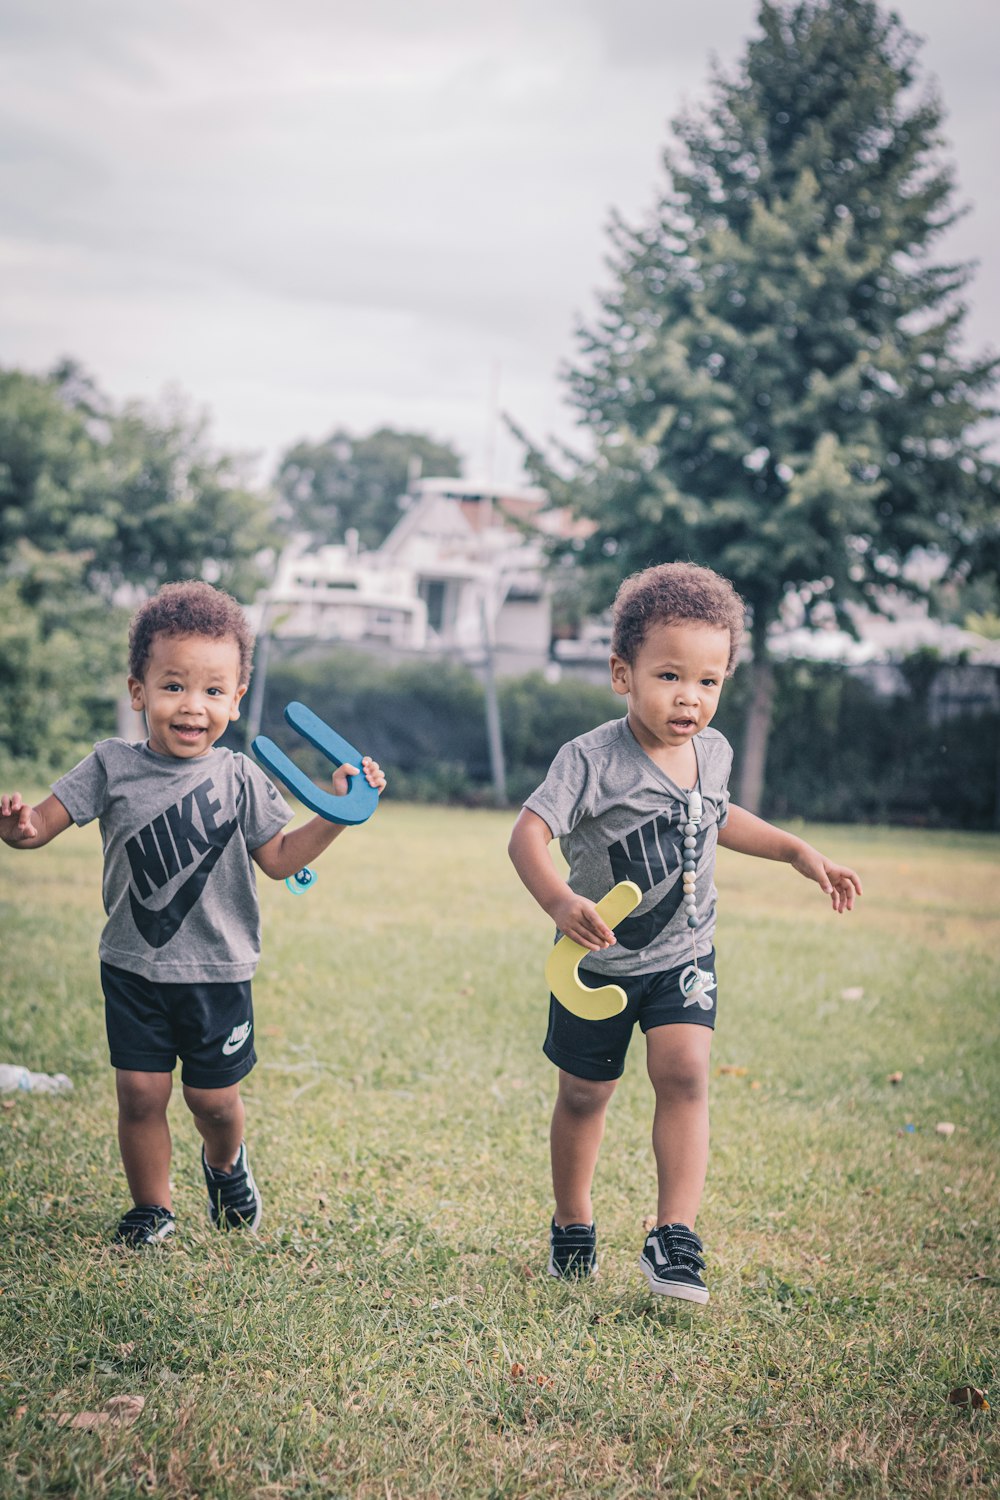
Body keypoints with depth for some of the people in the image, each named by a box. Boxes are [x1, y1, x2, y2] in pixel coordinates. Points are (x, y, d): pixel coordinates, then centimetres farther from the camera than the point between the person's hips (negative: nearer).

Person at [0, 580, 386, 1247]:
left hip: (217, 969, 0)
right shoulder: (113, 766, -7)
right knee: (141, 1093, 1)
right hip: (134, 967, 0)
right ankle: (152, 1207, 24)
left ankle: (226, 1163, 44)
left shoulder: (239, 779, -5)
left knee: (213, 1097, 9)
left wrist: (335, 814, -12)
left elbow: (280, 859, 0)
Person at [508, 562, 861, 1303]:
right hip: (599, 961, -3)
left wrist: (798, 851, 19)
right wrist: (559, 901, -48)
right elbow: (529, 831, -31)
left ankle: (675, 1236, -12)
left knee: (684, 1073, -16)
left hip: (683, 956, 3)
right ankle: (573, 1224, 33)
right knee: (585, 1095, 12)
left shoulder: (713, 751, -3)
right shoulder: (593, 760, -22)